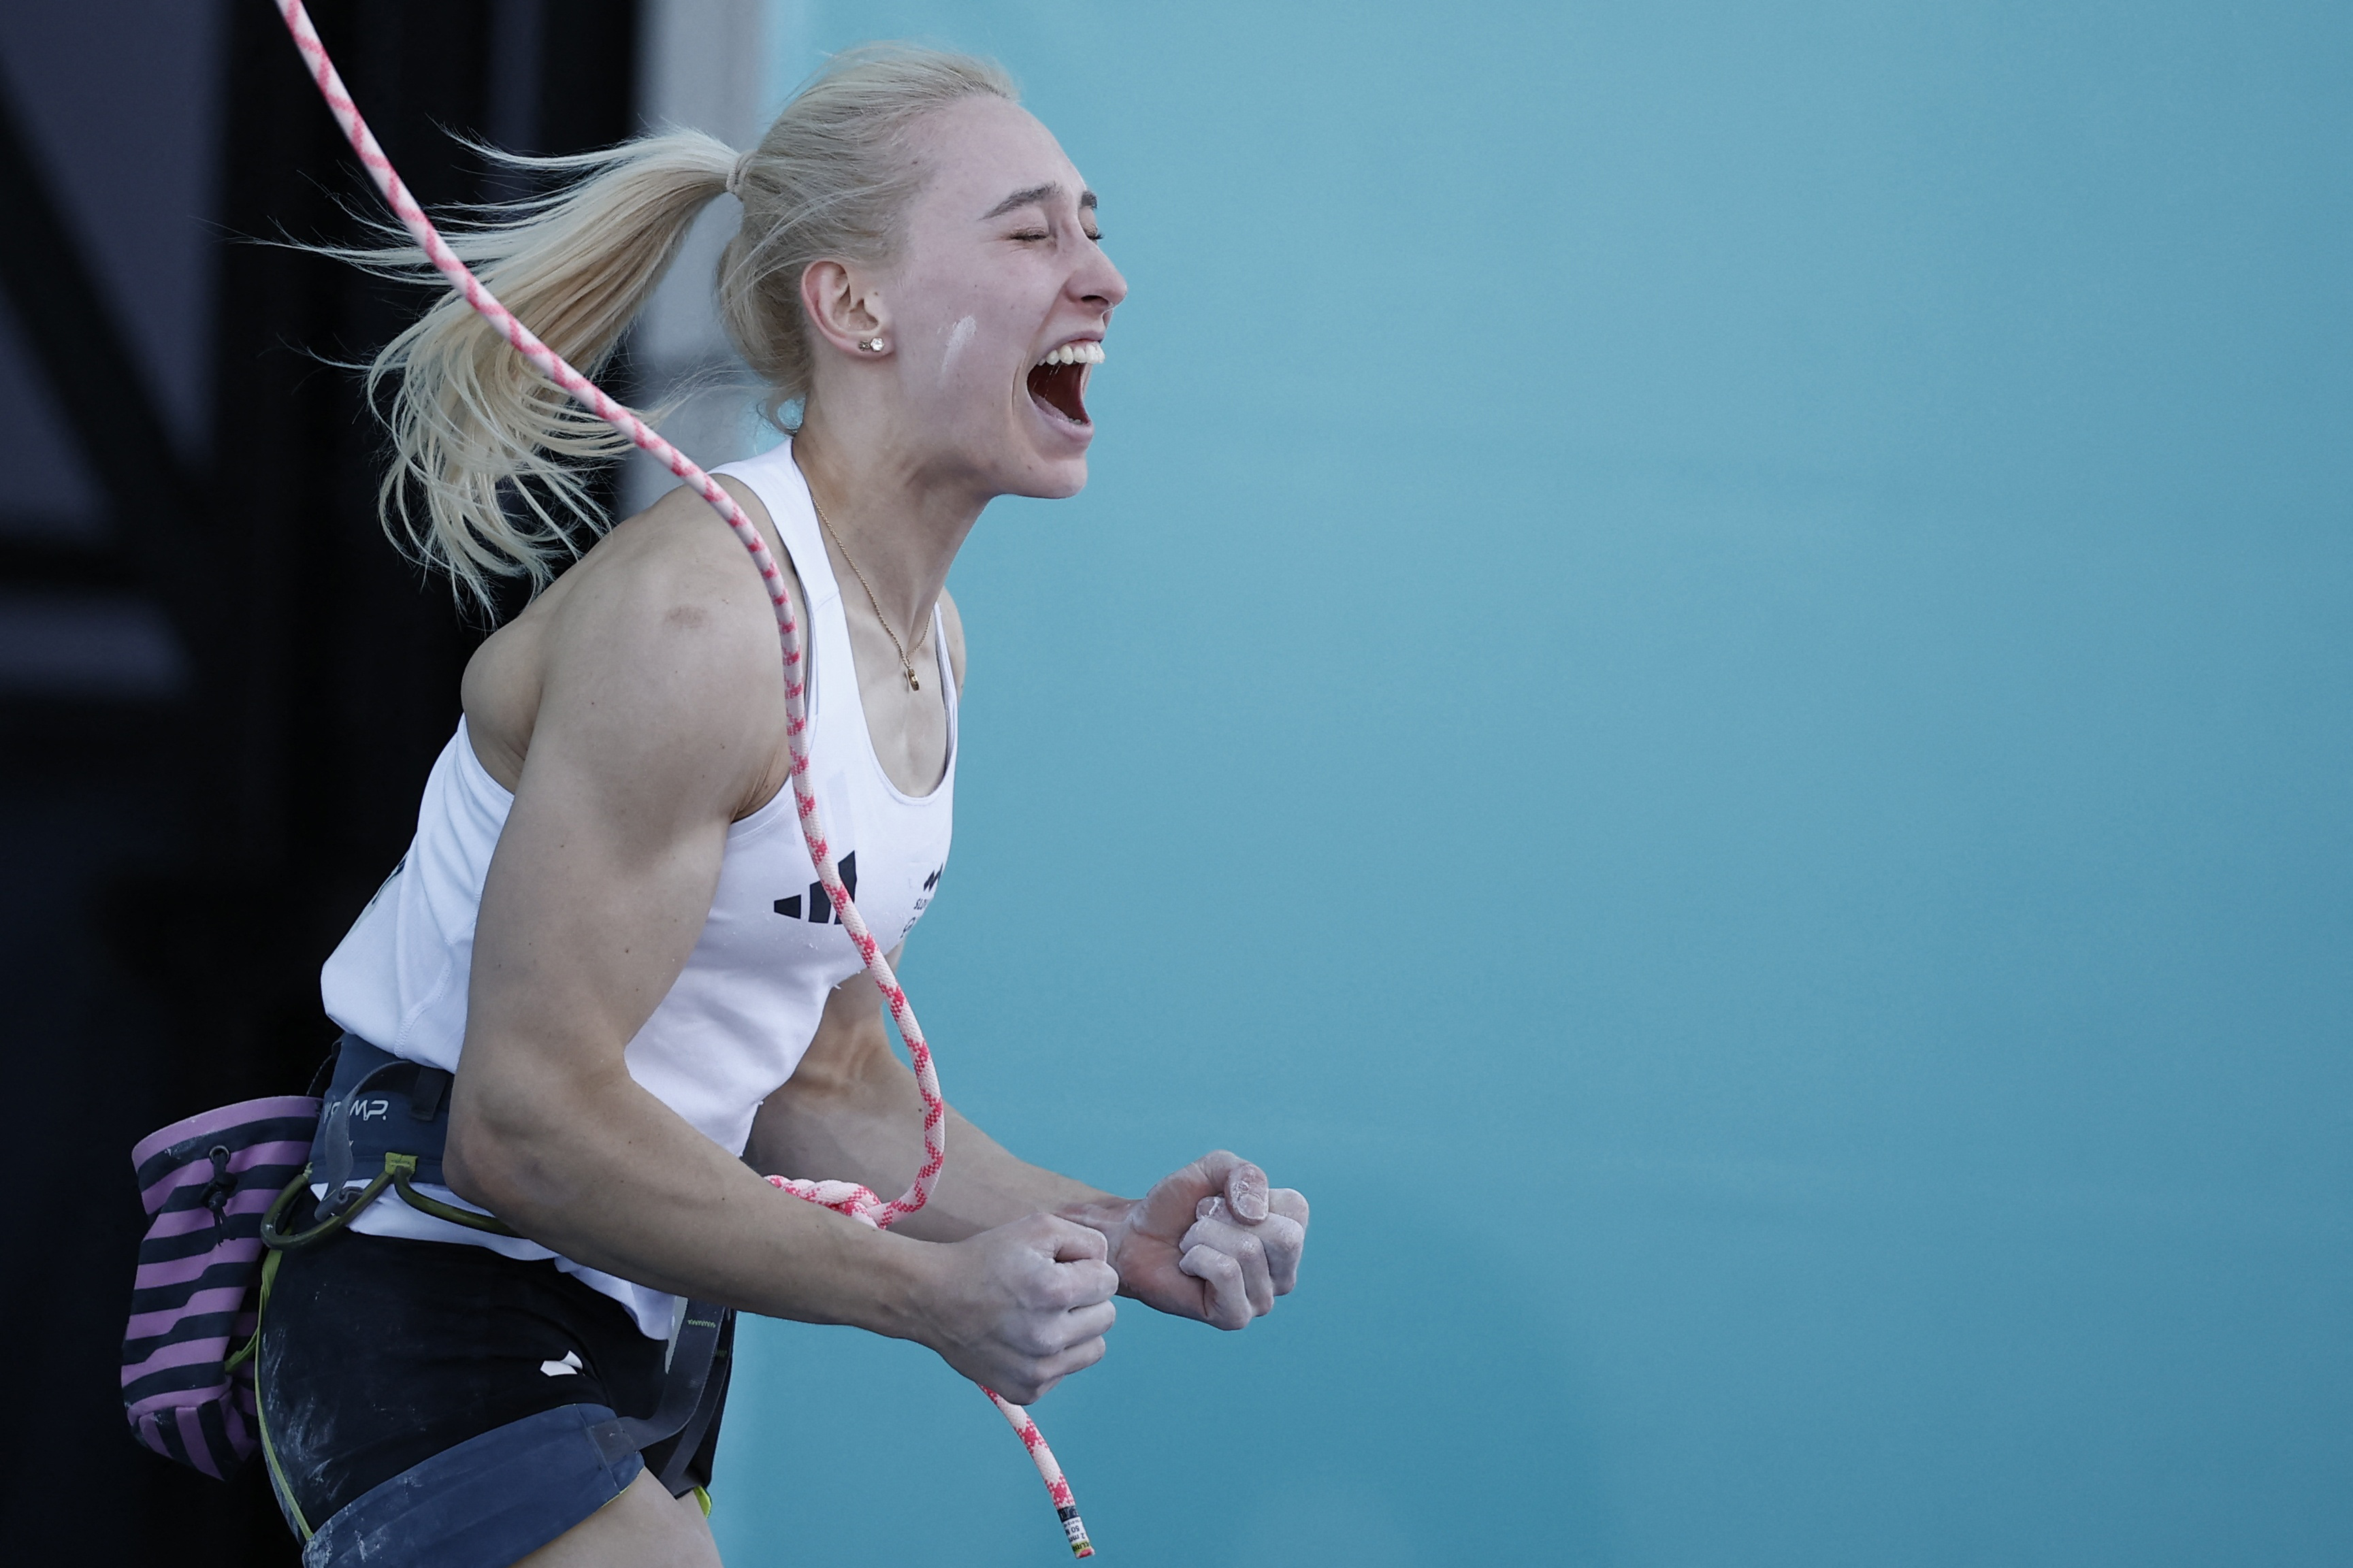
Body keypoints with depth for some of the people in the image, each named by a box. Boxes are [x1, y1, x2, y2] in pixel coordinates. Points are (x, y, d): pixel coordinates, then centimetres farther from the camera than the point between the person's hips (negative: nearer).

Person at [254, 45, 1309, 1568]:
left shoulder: (925, 641, 8)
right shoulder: (696, 612, -21)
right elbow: (525, 1123, -24)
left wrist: (1109, 1236, -2)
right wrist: (932, 1294, -23)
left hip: (616, 1334, 10)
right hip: (425, 1319, -10)